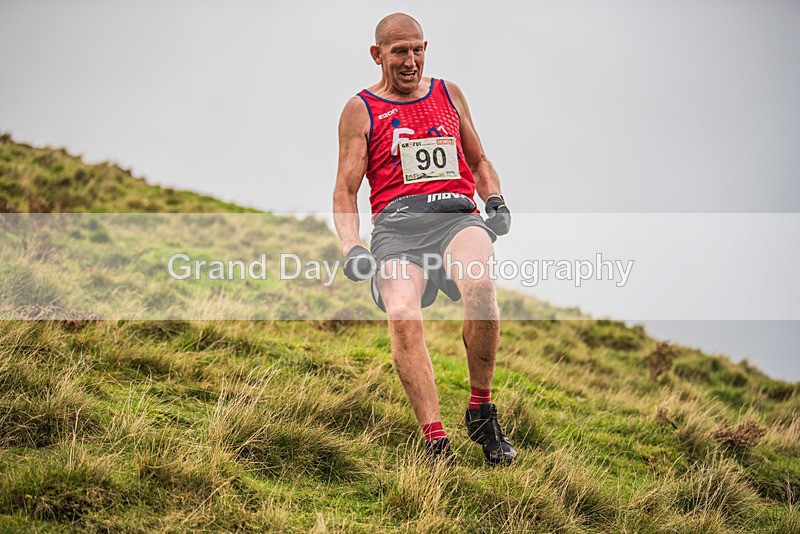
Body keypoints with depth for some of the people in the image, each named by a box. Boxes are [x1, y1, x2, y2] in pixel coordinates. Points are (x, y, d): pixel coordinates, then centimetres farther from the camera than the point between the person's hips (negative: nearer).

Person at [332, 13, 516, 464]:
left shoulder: (448, 94, 24)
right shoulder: (360, 110, 15)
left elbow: (479, 162, 32)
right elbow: (346, 190, 11)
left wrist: (496, 201, 10)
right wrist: (352, 248, -6)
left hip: (457, 215, 1)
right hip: (397, 224, -1)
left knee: (479, 284, -35)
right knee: (402, 313, -33)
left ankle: (481, 411, -16)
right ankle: (437, 444, -32)